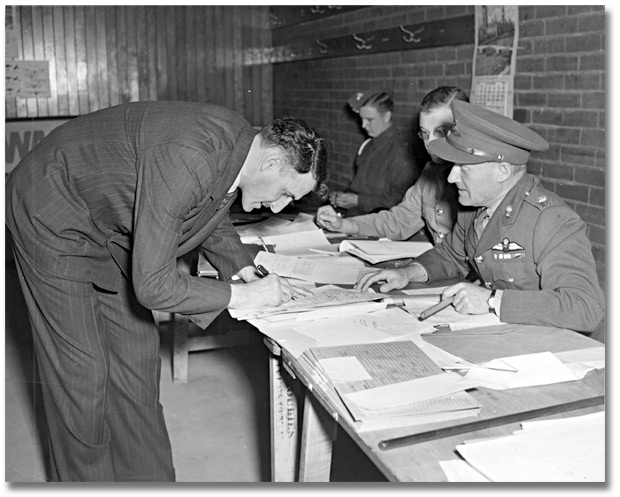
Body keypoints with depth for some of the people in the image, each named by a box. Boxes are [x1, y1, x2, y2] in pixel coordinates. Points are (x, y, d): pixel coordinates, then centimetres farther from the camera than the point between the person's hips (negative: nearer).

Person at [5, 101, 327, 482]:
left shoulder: (238, 143, -10)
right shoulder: (186, 160, -39)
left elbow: (215, 222, 11)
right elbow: (153, 286, -36)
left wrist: (246, 271, -5)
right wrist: (244, 296, -27)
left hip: (108, 231, 8)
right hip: (52, 219, -8)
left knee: (137, 355, 9)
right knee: (82, 371, -3)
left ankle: (149, 479, 23)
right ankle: (85, 481, 18)